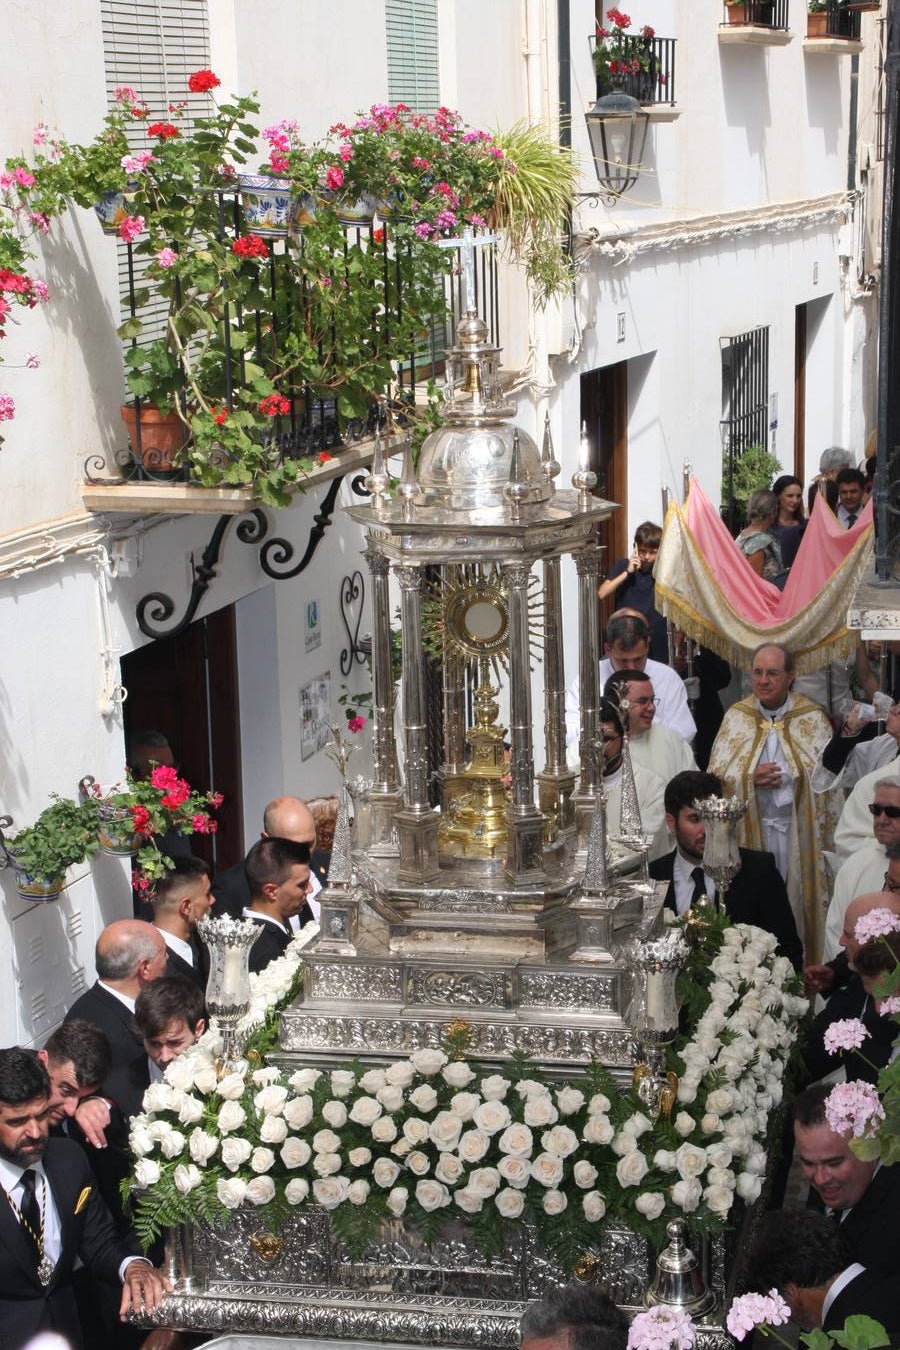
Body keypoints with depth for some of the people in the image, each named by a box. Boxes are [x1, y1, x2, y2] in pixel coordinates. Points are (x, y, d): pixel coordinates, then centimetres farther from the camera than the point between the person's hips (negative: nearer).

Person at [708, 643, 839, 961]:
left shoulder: (813, 719, 1)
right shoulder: (736, 717, 5)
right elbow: (715, 777, 5)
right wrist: (750, 778, -13)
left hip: (799, 829, -1)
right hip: (750, 830, 1)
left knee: (798, 904, 0)